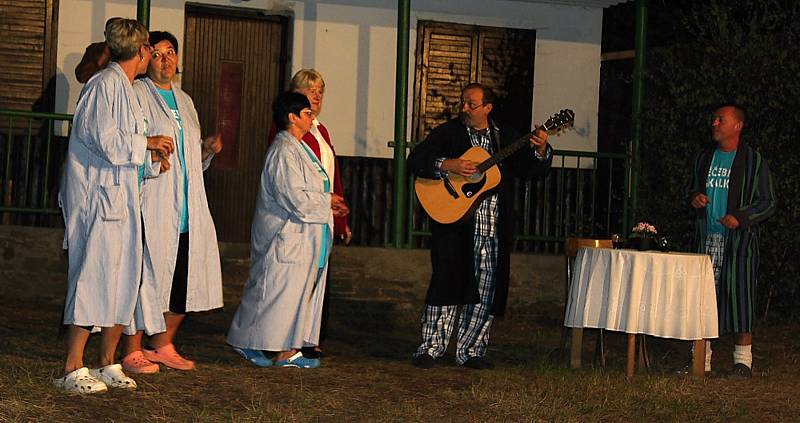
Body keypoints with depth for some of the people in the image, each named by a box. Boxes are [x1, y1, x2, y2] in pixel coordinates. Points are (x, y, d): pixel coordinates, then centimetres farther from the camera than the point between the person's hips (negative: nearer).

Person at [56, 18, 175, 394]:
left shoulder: (124, 88, 18)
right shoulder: (106, 84, -11)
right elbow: (104, 139, -18)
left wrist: (151, 157, 11)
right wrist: (147, 143, -8)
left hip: (120, 198, 10)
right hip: (98, 197, -10)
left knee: (124, 280, 9)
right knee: (94, 276, -10)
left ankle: (108, 364, 16)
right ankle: (73, 369, -7)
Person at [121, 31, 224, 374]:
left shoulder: (185, 101, 23)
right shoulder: (137, 93, 0)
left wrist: (208, 150, 8)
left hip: (187, 208, 7)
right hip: (152, 204, -7)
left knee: (184, 280, 6)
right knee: (146, 275, -8)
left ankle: (164, 346, 19)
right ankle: (132, 352, -1)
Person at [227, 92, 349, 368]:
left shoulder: (297, 148, 16)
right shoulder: (284, 151, -18)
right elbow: (296, 197, -25)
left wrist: (327, 205, 7)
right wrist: (327, 201, -10)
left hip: (302, 240, 10)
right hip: (286, 239, -10)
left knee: (299, 292, 10)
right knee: (275, 291, -3)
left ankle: (288, 350, 13)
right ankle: (248, 342, 9)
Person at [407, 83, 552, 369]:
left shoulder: (506, 136, 12)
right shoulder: (447, 133, 4)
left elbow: (530, 169, 10)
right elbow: (415, 161, -5)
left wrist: (540, 150, -9)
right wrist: (447, 165, -20)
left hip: (494, 228, 3)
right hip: (454, 222, -3)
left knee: (486, 292, 5)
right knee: (447, 283, -6)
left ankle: (470, 351, 15)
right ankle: (431, 348, 4)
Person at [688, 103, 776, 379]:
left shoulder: (753, 161, -1)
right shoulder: (704, 158, 15)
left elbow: (768, 203, -2)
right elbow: (693, 190, 27)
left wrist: (740, 218, -16)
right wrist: (694, 198, 2)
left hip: (739, 241, -5)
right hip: (706, 239, 5)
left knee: (738, 295, -7)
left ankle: (743, 359, -1)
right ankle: (701, 357, 9)